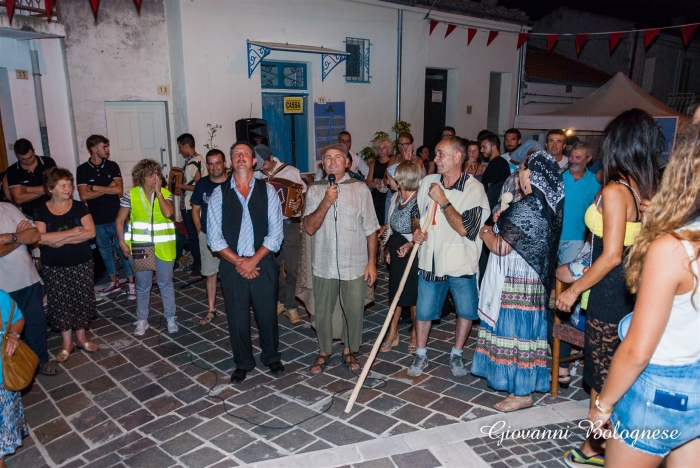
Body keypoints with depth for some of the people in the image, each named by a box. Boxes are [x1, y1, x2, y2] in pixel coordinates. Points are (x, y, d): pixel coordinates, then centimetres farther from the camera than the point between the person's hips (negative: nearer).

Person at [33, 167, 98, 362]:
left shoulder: (79, 207, -2)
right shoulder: (40, 211, -3)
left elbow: (91, 232, -13)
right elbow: (41, 238, -16)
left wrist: (62, 240, -17)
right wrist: (72, 232, -19)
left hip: (82, 264, 0)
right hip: (53, 267, 0)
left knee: (81, 301, 9)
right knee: (60, 303, 8)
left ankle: (81, 338, 26)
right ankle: (67, 343, 22)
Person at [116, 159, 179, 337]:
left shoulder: (165, 194, -2)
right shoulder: (131, 195, -4)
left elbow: (168, 213, -21)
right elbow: (120, 220, 1)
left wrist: (158, 192, -16)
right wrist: (122, 242, -7)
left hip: (163, 247, 0)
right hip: (139, 247, 0)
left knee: (165, 283, 10)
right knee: (142, 285, 11)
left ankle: (170, 318, 23)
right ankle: (142, 320, 25)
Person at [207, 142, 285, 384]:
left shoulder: (267, 190, -1)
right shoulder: (219, 193, 1)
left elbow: (276, 232, -6)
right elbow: (214, 237, -4)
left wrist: (253, 260, -12)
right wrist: (238, 262, -11)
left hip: (263, 262, 0)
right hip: (231, 265, 1)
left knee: (267, 313, 10)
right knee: (237, 317, 10)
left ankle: (272, 357, 34)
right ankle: (242, 363, 31)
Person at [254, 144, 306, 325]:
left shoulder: (291, 171, -4)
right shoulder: (256, 176, 4)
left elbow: (304, 194, -3)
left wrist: (299, 203, -23)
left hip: (290, 224, -3)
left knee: (293, 267, -2)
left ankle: (291, 306, 12)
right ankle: (281, 300, 30)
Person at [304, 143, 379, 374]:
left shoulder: (359, 189, -1)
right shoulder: (315, 190, 2)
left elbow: (370, 229, 0)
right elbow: (309, 228, -8)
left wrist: (372, 262, -3)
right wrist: (326, 202, -20)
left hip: (355, 265, -1)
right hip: (324, 265, 1)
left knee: (354, 311, 9)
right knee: (322, 312, 12)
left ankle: (349, 351, 32)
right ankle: (324, 351, 34)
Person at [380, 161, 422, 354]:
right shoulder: (395, 198, 6)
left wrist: (410, 244, -32)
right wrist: (389, 249, 16)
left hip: (413, 250, -7)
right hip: (396, 248, 7)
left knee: (413, 294, 5)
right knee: (395, 291, 13)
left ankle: (415, 336, 23)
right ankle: (392, 333, 24)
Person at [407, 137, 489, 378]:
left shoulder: (474, 188, -13)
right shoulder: (428, 182, 1)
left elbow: (464, 228, -22)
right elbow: (416, 214, 14)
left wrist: (442, 200, -22)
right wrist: (416, 230, -7)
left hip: (461, 263, -3)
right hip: (430, 260, 3)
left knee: (466, 312, 11)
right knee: (423, 311, 10)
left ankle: (456, 355, 34)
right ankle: (420, 355, 31)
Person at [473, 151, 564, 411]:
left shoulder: (526, 207, -21)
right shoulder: (547, 206, 7)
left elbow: (500, 247, -18)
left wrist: (486, 233, 0)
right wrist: (502, 223, 9)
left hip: (516, 283, -9)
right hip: (532, 280, 9)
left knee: (515, 330, 1)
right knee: (524, 331, 17)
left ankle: (522, 393, 12)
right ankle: (523, 384, 31)